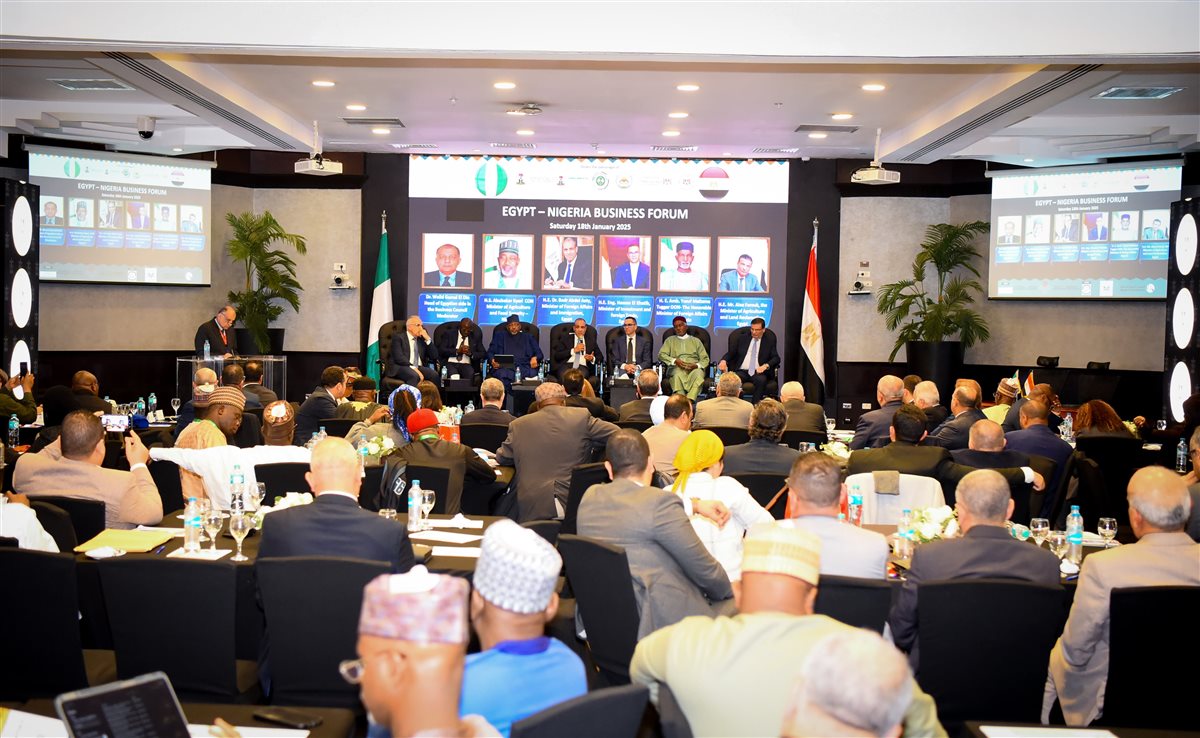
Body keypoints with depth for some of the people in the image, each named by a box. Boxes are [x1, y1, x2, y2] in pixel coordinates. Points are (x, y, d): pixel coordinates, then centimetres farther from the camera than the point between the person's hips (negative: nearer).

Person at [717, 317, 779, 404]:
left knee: (761, 380, -36)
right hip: (741, 371, 1)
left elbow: (776, 358, 5)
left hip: (758, 372, -1)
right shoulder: (743, 338, 15)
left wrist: (766, 366, -17)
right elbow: (731, 353, 14)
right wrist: (723, 361, -9)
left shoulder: (770, 340, 11)